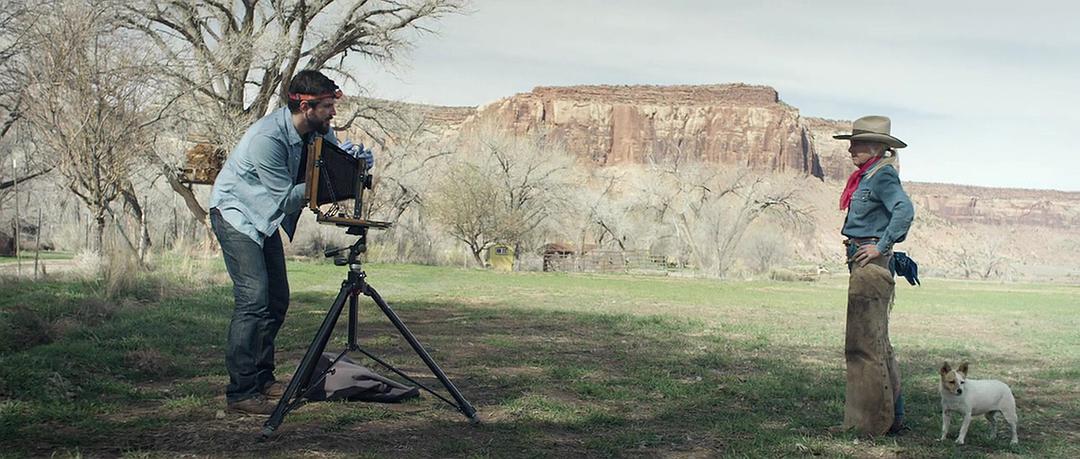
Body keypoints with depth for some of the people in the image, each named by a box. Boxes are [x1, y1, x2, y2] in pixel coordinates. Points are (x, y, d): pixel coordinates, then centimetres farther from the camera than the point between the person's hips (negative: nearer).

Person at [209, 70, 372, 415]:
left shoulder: (319, 131, -7)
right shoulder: (268, 137, -31)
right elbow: (287, 199, -26)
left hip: (265, 218, 9)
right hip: (235, 214, -9)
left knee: (277, 300, 8)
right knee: (254, 299, -18)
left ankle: (262, 379, 18)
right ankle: (240, 393, -16)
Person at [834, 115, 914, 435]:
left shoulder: (882, 175, -13)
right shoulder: (867, 175, 16)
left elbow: (905, 210, -28)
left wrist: (880, 246, -22)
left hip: (871, 263, -11)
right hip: (863, 262, 11)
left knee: (864, 341, -7)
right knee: (875, 342, 15)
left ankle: (873, 421, 0)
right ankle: (892, 416, 24)